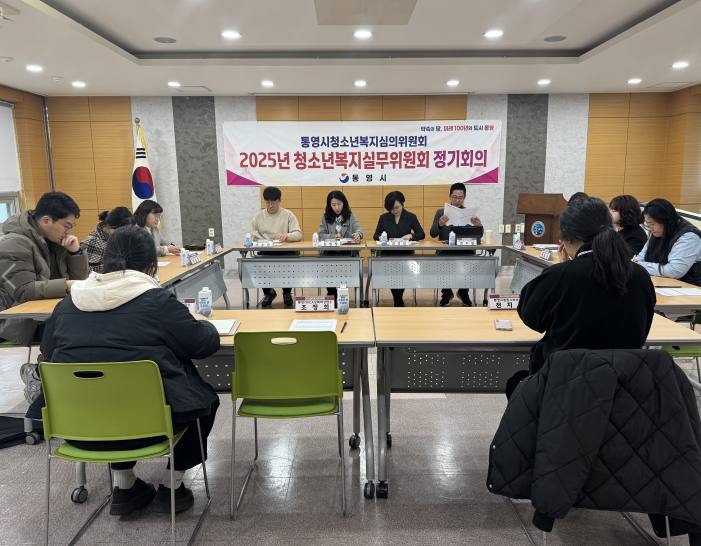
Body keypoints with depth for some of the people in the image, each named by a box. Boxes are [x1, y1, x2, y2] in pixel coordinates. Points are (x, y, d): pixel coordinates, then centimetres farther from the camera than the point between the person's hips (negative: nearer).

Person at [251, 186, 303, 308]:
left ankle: (287, 293, 3)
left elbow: (298, 235, -7)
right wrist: (253, 236, -12)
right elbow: (251, 235, 14)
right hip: (265, 252, 2)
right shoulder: (259, 216, 10)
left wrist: (286, 236, -29)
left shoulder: (288, 215, 2)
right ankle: (268, 293, 7)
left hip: (285, 252, -2)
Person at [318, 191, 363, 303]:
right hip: (329, 251, 1)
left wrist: (358, 234, -33)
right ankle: (332, 295, -6)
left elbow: (358, 228, -7)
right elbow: (321, 235, 5)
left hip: (347, 251, -1)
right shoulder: (325, 218, 13)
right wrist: (333, 236, -15)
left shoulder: (351, 216, 10)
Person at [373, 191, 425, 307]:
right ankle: (398, 300, -5)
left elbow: (422, 234, 4)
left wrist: (411, 235, -18)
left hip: (405, 254, 0)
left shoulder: (411, 217, 6)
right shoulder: (384, 218, 8)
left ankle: (398, 299, -3)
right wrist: (381, 237, -16)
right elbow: (376, 235, 9)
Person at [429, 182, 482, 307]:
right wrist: (440, 224, -24)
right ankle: (447, 293, -2)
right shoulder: (441, 212, 7)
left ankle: (463, 293, -1)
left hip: (465, 250, 1)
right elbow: (433, 234, -2)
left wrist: (478, 226, -22)